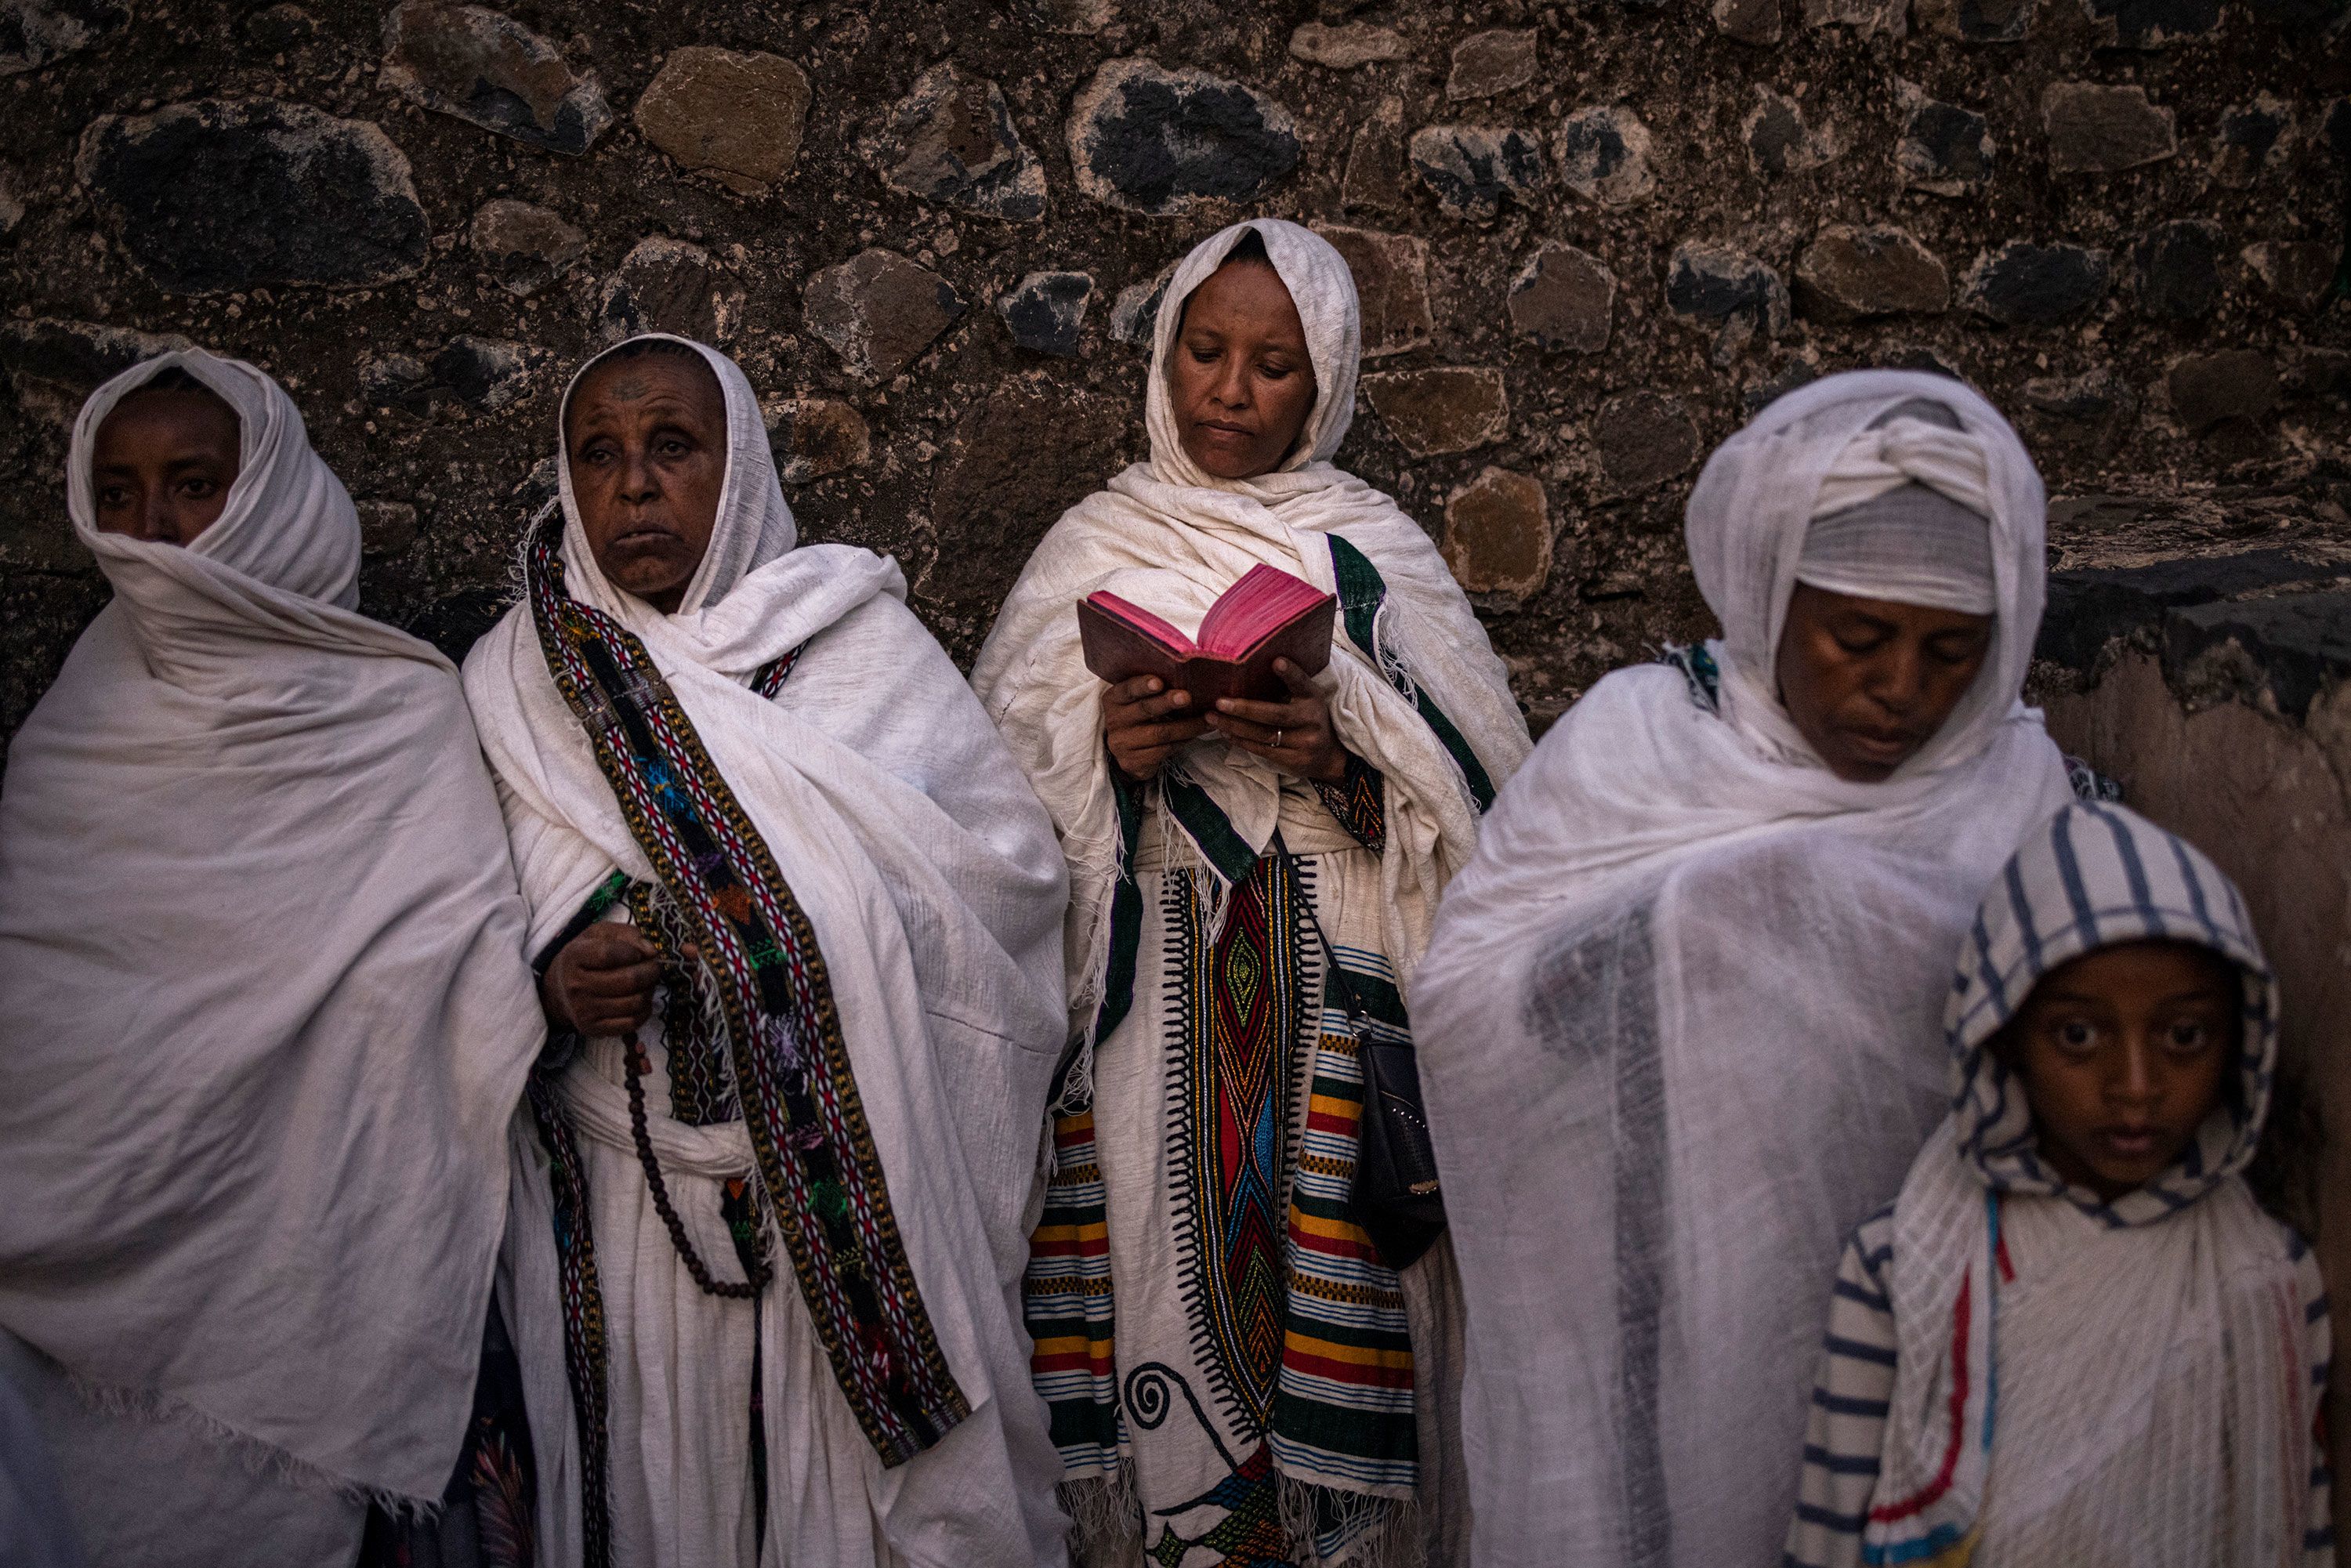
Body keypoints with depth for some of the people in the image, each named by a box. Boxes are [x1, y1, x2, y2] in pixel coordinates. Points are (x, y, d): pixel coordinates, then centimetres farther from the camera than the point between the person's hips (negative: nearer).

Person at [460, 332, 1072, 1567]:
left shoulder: (856, 636, -2)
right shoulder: (511, 679, 4)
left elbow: (1015, 863, -6)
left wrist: (821, 911, -16)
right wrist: (551, 989, -15)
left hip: (855, 1191, -1)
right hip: (621, 1202, 2)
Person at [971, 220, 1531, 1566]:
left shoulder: (1379, 557, 7)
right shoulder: (1095, 549, 9)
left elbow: (1477, 806, 2)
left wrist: (1343, 758, -15)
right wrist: (1104, 750, -13)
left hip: (1330, 1004, 0)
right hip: (1145, 997, 1)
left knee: (1319, 1284, -5)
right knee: (1166, 1264, -3)